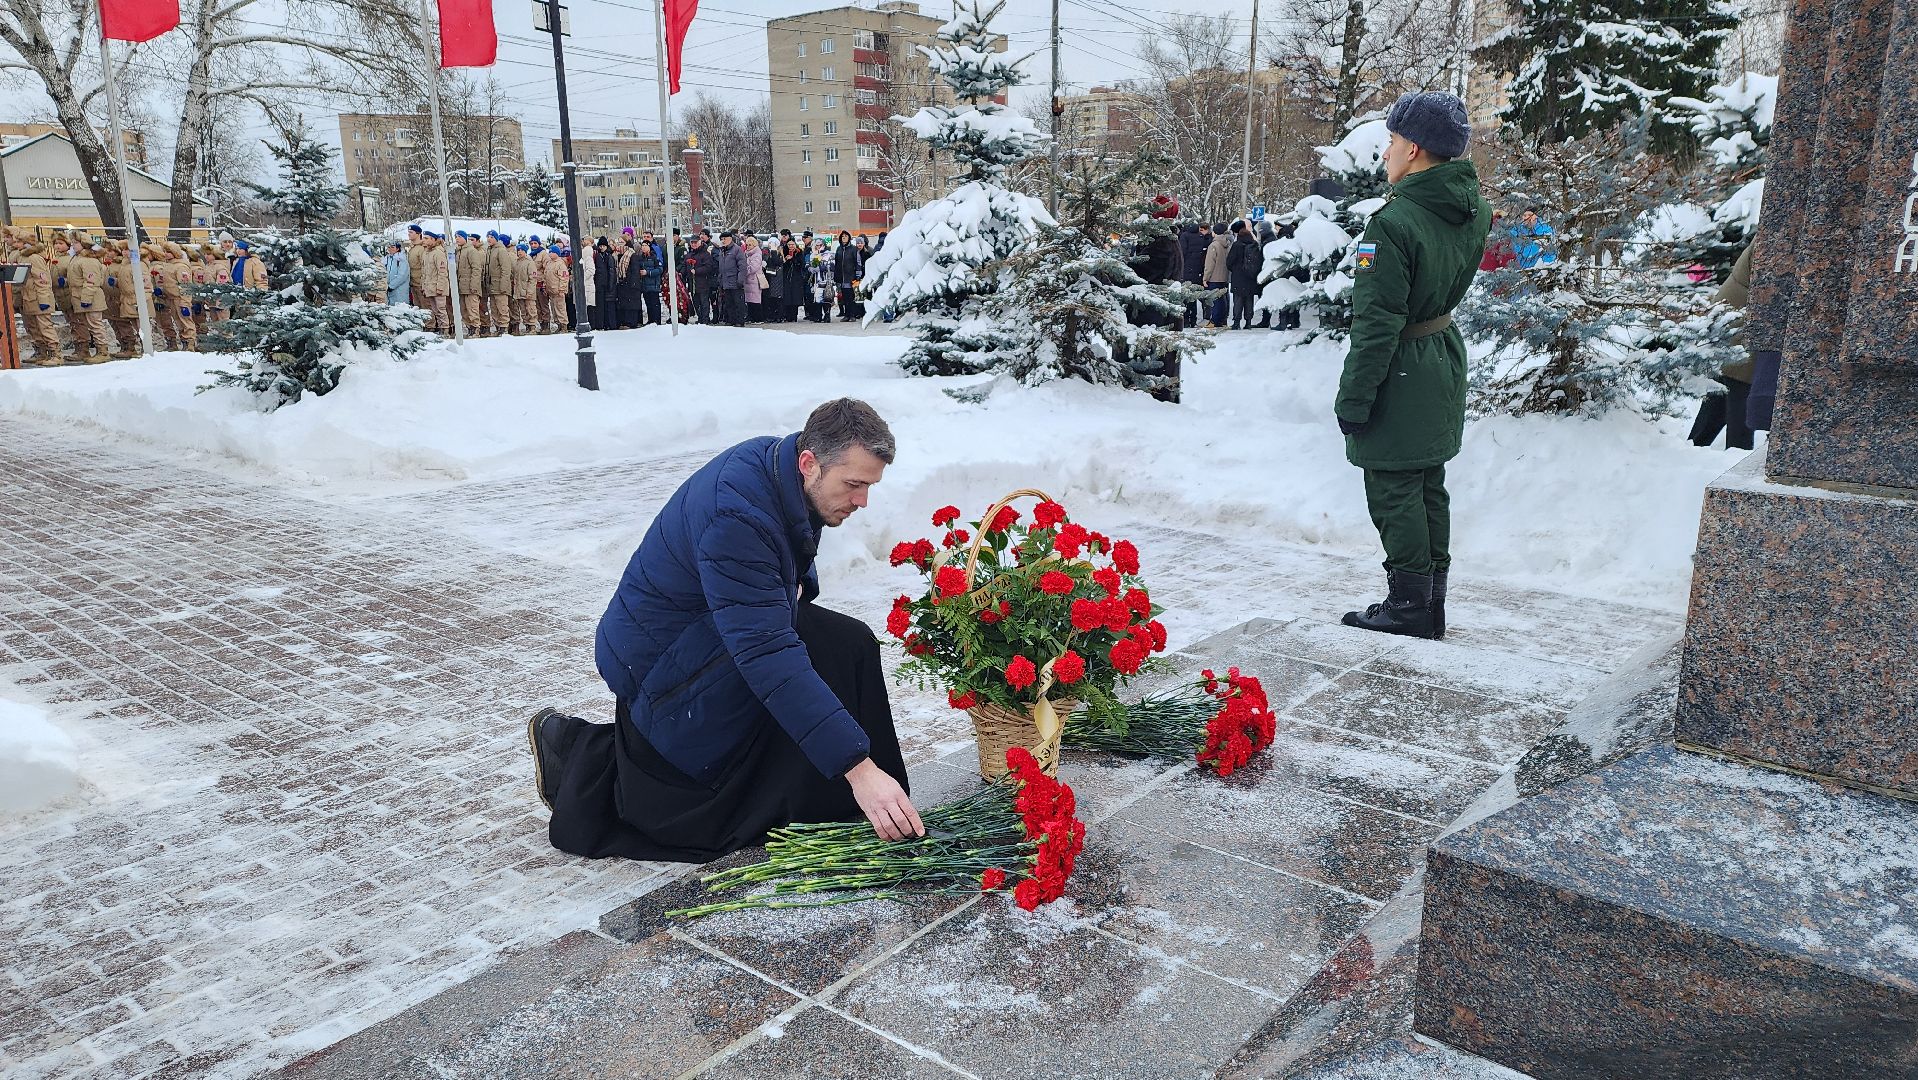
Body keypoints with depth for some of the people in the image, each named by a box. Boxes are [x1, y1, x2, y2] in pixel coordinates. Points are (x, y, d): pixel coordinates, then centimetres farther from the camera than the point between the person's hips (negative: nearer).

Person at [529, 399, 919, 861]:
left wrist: (796, 583, -6)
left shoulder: (776, 462, -6)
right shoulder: (735, 516, -34)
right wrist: (858, 768, -42)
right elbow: (768, 655, -40)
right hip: (660, 662, -8)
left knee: (850, 645, -6)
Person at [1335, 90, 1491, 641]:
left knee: (1394, 492, 2)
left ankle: (1410, 605, 10)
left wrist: (1353, 398, -17)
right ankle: (1431, 603, 25)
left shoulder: (1394, 223, -23)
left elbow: (1375, 325, -23)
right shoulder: (1473, 210, 2)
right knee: (1429, 488, 16)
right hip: (1445, 358, 9)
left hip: (1401, 373, -9)